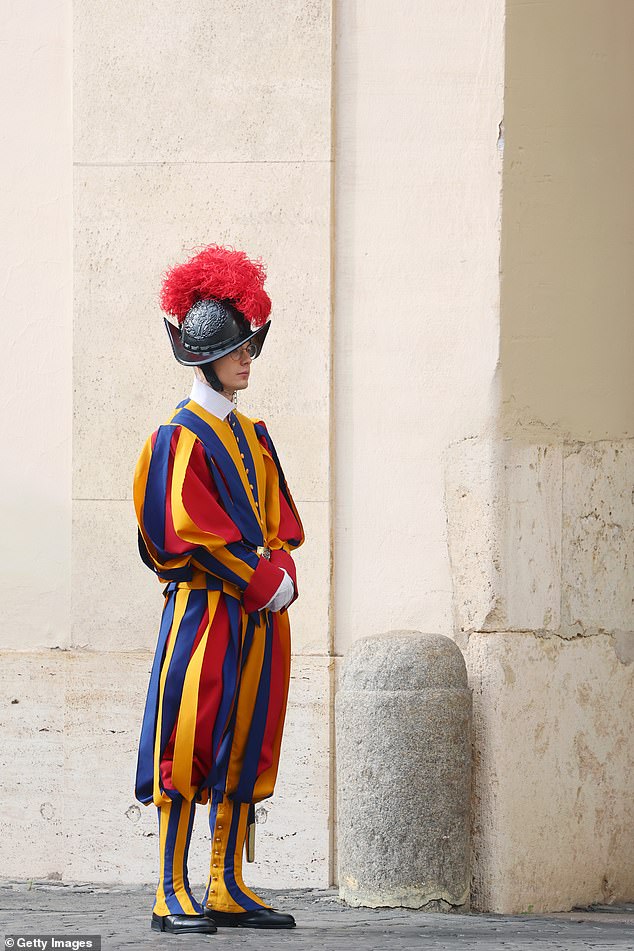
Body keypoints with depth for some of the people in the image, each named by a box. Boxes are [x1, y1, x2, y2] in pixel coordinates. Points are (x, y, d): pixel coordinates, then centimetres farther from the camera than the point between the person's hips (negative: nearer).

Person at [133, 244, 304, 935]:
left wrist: (281, 575, -2)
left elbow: (278, 520, 17)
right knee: (189, 748, -8)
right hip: (204, 611, -8)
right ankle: (172, 896, -8)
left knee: (243, 753, 7)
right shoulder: (183, 438, -8)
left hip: (259, 614, 8)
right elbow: (190, 534, -14)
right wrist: (264, 583, -13)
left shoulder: (251, 436, 17)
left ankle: (227, 891, 11)